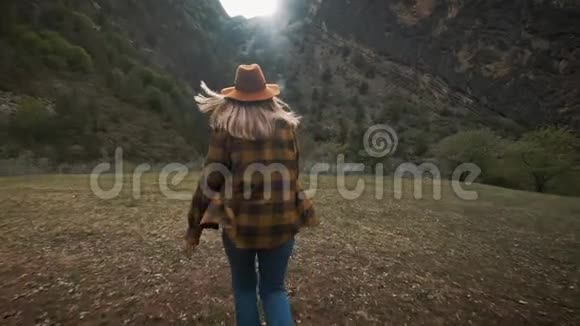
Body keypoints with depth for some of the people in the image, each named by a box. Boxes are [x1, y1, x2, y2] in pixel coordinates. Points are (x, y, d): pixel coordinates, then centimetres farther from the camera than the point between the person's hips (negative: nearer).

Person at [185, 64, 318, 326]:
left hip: (240, 221, -1)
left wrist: (194, 224, 4)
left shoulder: (225, 129, -7)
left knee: (244, 287, 22)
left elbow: (211, 179, -7)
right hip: (282, 220, 2)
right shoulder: (286, 127, 0)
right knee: (274, 288, 18)